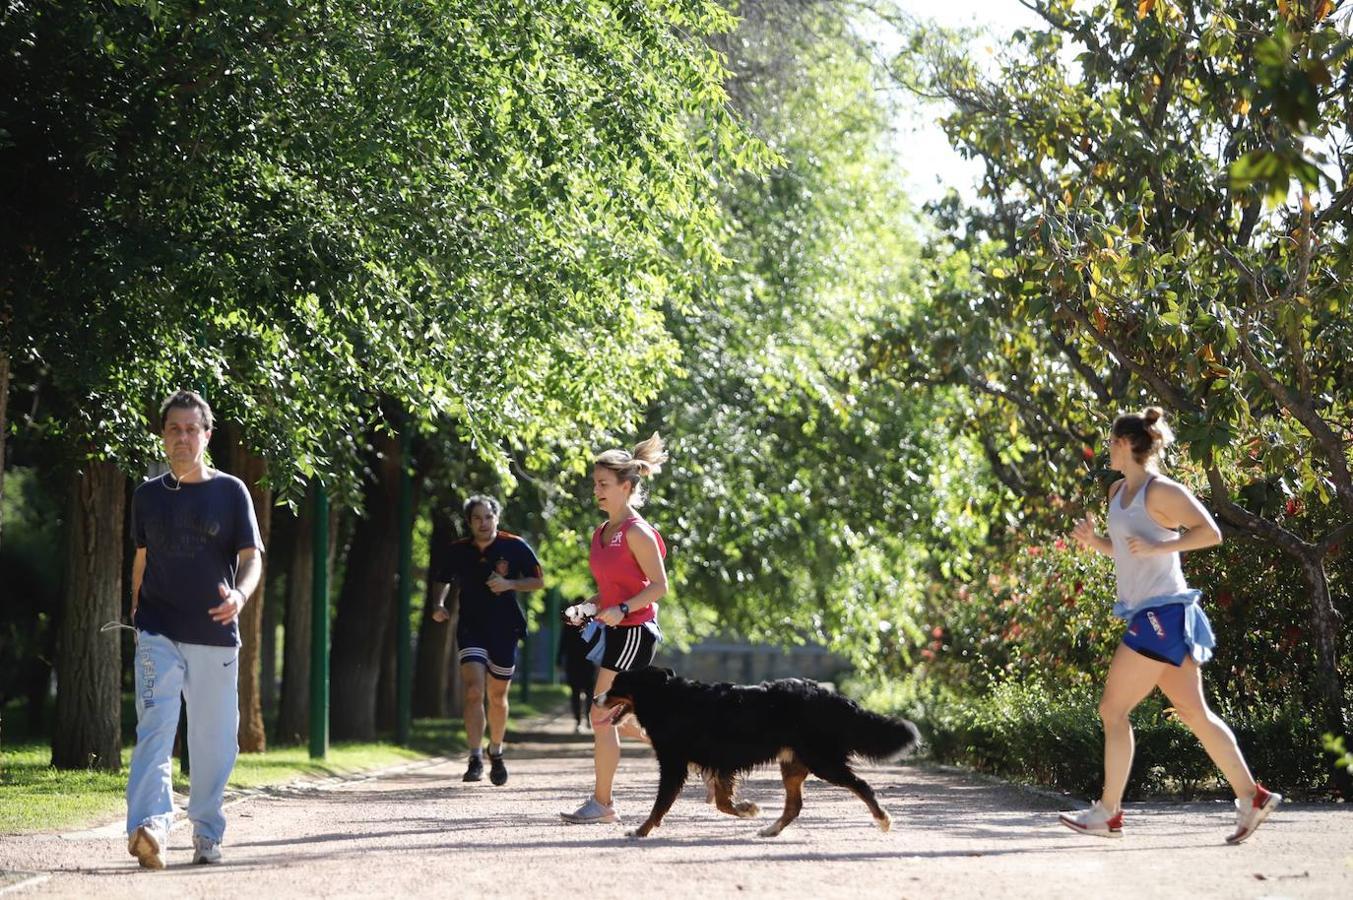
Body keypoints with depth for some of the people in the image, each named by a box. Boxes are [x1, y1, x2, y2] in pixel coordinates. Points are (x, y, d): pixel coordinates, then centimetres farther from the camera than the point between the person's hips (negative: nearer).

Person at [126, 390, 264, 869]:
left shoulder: (230, 491, 1)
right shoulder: (148, 495, 9)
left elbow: (251, 556, -4)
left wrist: (239, 595, -24)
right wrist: (136, 613, 18)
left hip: (216, 634, 0)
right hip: (159, 634, 0)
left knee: (213, 742, 6)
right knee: (155, 728, -16)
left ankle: (206, 833, 21)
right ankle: (149, 826, -30)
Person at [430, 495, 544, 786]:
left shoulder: (515, 547, -5)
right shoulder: (458, 551, 0)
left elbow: (538, 581, 1)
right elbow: (442, 580, 17)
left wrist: (509, 584, -15)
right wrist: (440, 605, -2)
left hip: (505, 629, 0)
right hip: (471, 628, 0)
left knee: (497, 697, 11)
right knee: (474, 690, -17)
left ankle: (496, 753, 33)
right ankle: (475, 759, -19)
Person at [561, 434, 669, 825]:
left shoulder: (637, 533, -13)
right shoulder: (601, 533, 13)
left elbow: (659, 586, -15)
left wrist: (621, 610, -24)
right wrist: (588, 607, 6)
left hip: (634, 631, -9)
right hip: (613, 631, 9)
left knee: (602, 715, -7)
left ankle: (602, 803, 0)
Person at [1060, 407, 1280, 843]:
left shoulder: (1160, 491, -12)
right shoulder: (1119, 491, 16)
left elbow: (1210, 532, -17)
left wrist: (1156, 547, -21)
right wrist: (1092, 540, 8)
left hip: (1162, 614, -10)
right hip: (1148, 614, 10)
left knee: (1113, 709, -7)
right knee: (1194, 713, 8)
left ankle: (1108, 812, -2)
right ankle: (1252, 797, 8)